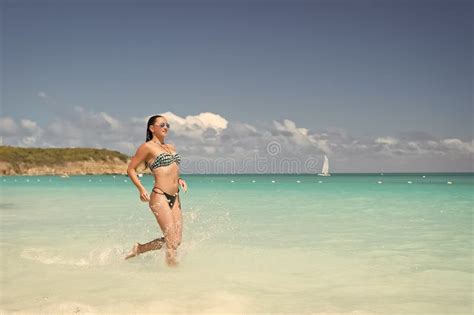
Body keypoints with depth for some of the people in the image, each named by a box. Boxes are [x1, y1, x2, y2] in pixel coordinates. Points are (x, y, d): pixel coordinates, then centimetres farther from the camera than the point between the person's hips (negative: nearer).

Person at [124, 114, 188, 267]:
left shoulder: (171, 147, 18)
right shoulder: (147, 147, -2)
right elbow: (131, 169, 0)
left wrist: (179, 179, 10)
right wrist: (141, 188, -12)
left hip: (175, 197, 8)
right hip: (160, 197, -8)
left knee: (176, 240, 7)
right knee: (171, 241, -10)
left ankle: (139, 248, 25)